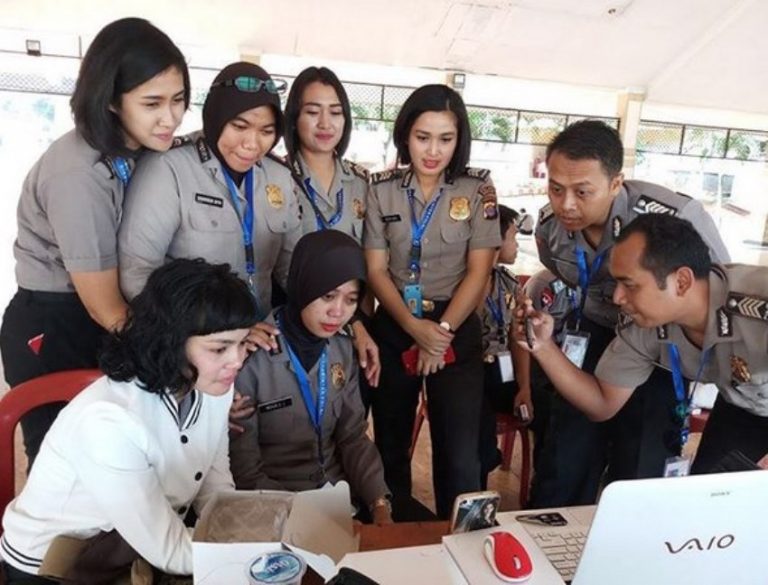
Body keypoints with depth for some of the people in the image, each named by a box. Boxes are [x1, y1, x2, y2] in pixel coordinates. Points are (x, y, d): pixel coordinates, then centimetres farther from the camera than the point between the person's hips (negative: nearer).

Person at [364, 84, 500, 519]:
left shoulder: (478, 188, -2)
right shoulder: (383, 189, 1)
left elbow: (479, 269, -5)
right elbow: (375, 269, -3)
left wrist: (442, 332, -11)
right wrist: (415, 328, -15)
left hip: (457, 329, -2)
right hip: (394, 328, 2)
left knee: (459, 451, -3)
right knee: (391, 440, 14)